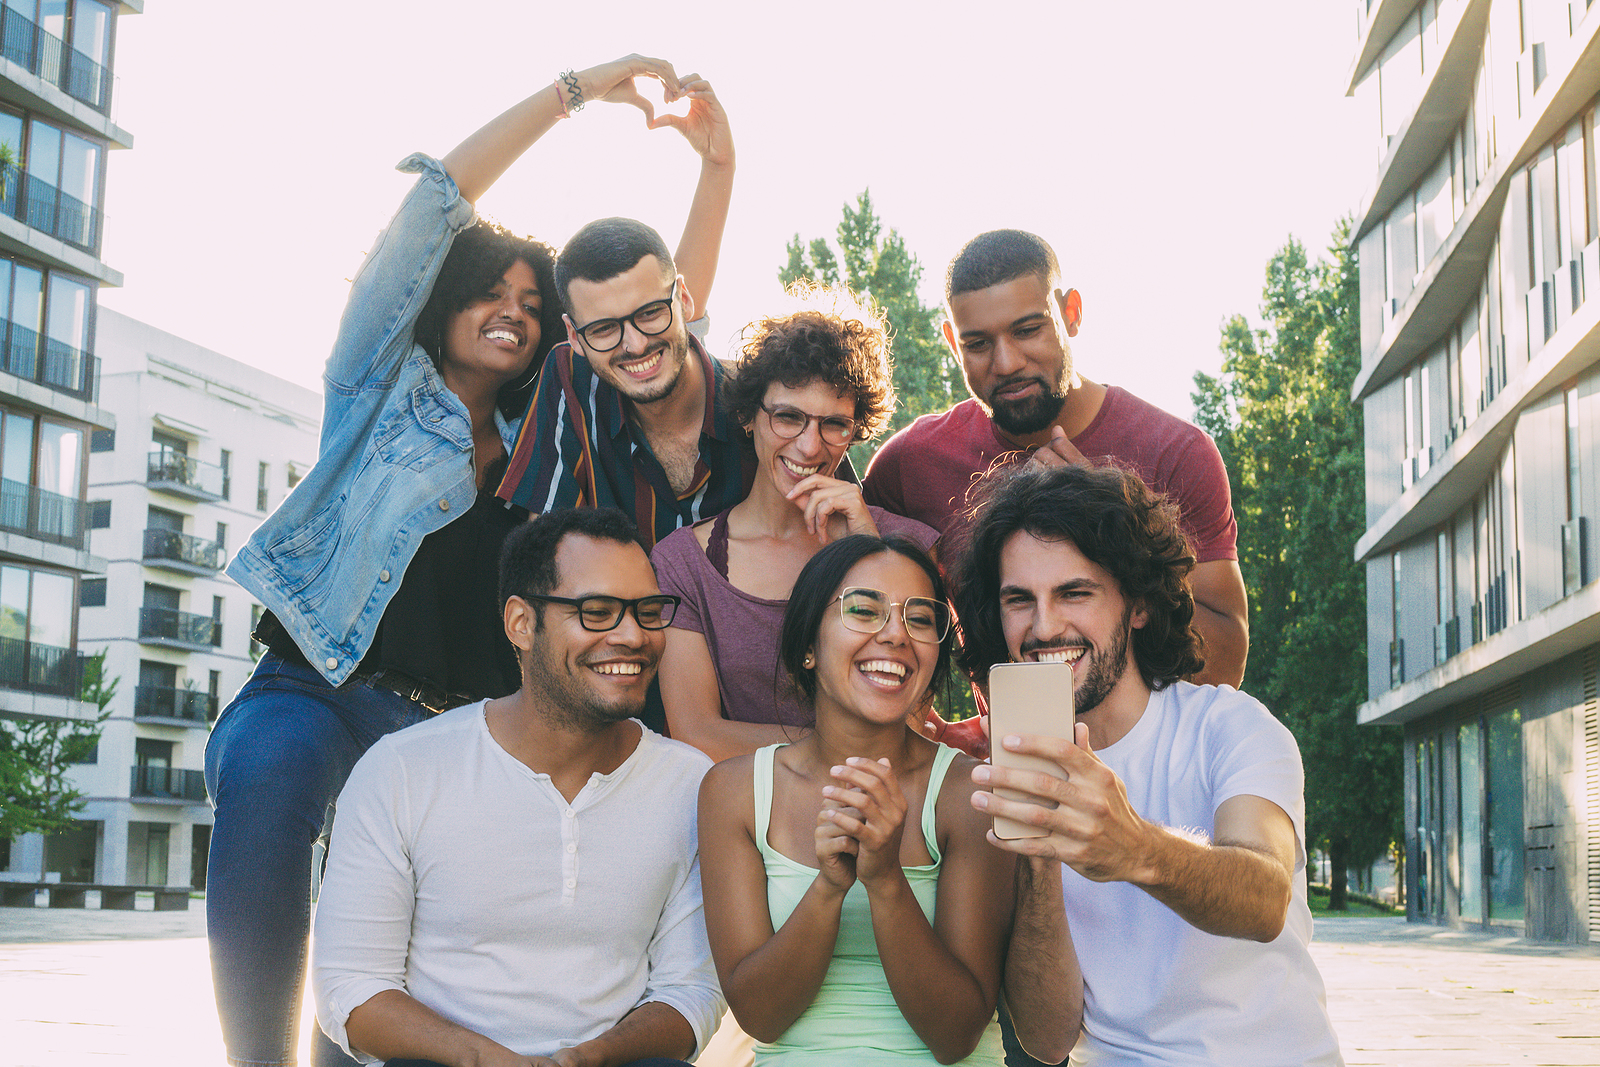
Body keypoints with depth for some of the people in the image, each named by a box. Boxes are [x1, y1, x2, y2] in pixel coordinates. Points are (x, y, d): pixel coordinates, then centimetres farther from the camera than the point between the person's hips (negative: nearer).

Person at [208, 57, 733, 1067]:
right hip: (321, 689, -4)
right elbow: (436, 204, 3)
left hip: (457, 729, 4)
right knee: (267, 774, -37)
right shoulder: (385, 387, 12)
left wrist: (718, 166, 12)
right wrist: (577, 88, 4)